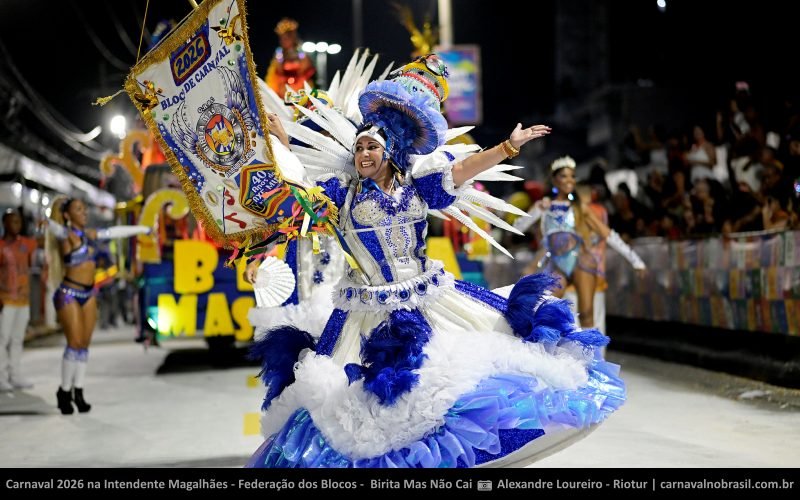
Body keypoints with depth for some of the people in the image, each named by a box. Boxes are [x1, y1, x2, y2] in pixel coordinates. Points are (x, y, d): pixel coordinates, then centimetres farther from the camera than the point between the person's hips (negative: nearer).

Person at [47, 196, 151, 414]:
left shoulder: (90, 234, 12)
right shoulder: (66, 234, -8)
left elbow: (115, 232, 25)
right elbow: (55, 227, -30)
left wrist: (143, 229, 34)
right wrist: (49, 222, -50)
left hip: (88, 294, 6)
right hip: (69, 294, -6)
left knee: (85, 344, 5)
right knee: (75, 343, -10)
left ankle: (78, 392, 11)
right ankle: (65, 391, 4)